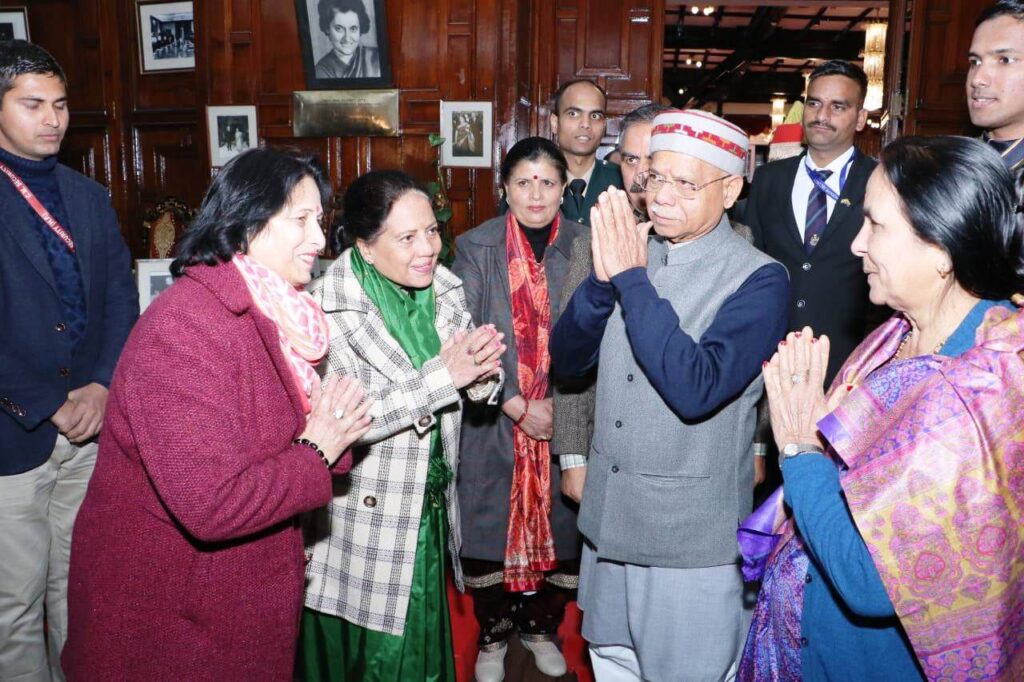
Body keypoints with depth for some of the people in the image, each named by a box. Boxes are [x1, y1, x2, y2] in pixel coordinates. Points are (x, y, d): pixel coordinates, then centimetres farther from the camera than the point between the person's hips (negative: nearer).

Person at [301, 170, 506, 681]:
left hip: (432, 516, 5)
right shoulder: (329, 311, -20)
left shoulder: (445, 289, -3)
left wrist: (482, 375, -19)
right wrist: (442, 375, -31)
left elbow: (478, 389, 5)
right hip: (363, 524, -5)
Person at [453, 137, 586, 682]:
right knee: (491, 524, 6)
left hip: (562, 418, 1)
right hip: (494, 421, -1)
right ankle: (492, 636, 29)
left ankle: (541, 626, 34)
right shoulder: (476, 248, -3)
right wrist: (516, 404, -13)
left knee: (557, 522, 9)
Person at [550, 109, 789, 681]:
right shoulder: (632, 251, 2)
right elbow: (568, 360, 0)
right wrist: (604, 278, -17)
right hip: (609, 517, 6)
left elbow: (696, 389, -28)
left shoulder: (758, 279, -15)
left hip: (693, 537, -5)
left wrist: (631, 278, -25)